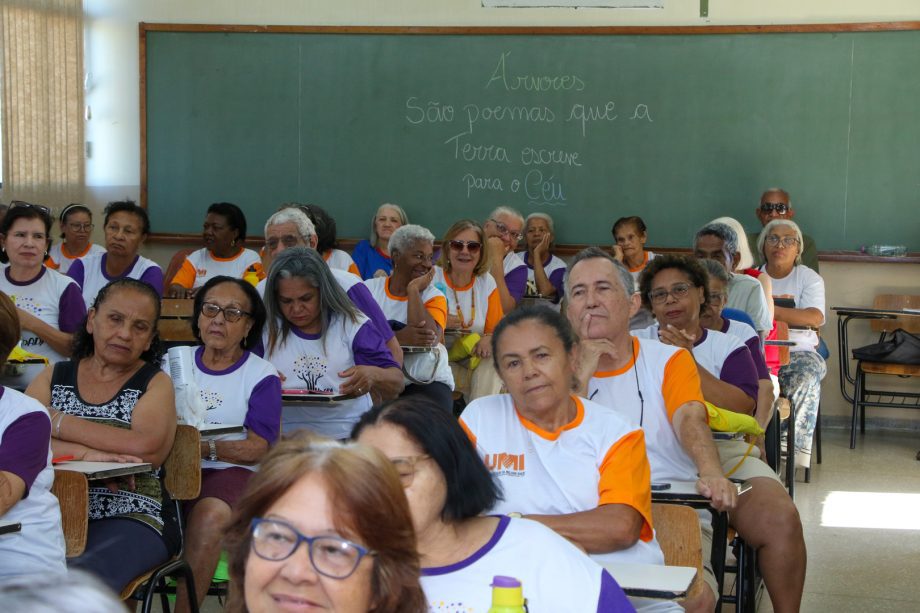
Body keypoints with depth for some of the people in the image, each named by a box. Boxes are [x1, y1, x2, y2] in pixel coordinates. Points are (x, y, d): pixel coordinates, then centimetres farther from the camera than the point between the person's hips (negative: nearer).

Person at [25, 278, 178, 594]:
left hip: (131, 518, -2)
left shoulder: (156, 383, 9)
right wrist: (86, 453, -17)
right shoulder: (53, 377, 16)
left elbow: (143, 447, -12)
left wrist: (56, 422, -7)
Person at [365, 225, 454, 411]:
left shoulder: (434, 296, 6)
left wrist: (413, 289, -7)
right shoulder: (369, 289, 6)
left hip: (427, 381, 0)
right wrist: (399, 338, -24)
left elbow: (430, 339, -14)